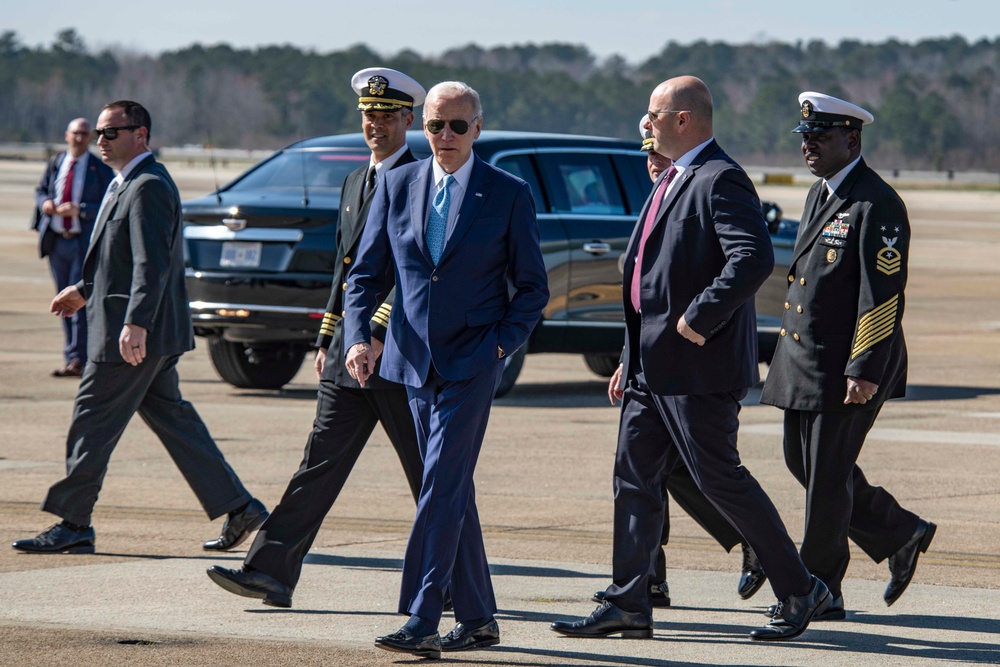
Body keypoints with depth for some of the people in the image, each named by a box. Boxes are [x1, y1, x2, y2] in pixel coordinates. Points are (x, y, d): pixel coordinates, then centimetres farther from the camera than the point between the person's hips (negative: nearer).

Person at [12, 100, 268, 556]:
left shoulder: (148, 187, -16)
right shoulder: (126, 184, 17)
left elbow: (153, 263, -24)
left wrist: (136, 323, -30)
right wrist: (86, 290, 24)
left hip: (133, 335, -11)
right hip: (147, 335, 11)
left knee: (93, 421, -5)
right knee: (172, 419, 12)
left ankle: (72, 524, 1)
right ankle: (237, 508, 12)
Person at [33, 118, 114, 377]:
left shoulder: (101, 169, -2)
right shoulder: (54, 163, 10)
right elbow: (40, 190, 19)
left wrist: (80, 210, -20)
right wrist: (44, 202, -4)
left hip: (85, 242, -5)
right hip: (56, 241, 5)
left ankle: (76, 360, -10)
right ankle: (72, 356, 15)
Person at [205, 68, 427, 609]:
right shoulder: (354, 183, 17)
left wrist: (379, 332, -21)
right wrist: (327, 338, 18)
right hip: (350, 348, 7)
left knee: (429, 473, 3)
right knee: (321, 460, 0)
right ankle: (270, 571, -5)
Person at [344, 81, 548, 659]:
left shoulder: (509, 194, -1)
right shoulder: (398, 186, 8)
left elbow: (533, 286, 4)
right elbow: (366, 272, 9)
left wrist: (503, 343, -9)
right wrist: (359, 336, -6)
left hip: (472, 361, -5)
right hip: (415, 361, 5)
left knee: (443, 484, -14)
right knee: (451, 489, 9)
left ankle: (423, 622, -18)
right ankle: (478, 620, 16)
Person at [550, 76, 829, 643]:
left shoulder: (722, 182, -14)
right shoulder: (673, 181, 17)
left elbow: (756, 257, -28)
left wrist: (699, 320, -24)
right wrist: (633, 359, 20)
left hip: (698, 364, -10)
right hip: (655, 364, 10)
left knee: (720, 478, -4)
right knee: (635, 475, 7)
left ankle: (799, 591, 7)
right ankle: (629, 606, 10)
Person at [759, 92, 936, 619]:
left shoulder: (877, 206, -16)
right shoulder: (821, 195, 14)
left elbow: (883, 295, -19)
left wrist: (866, 372, -22)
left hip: (846, 367, -9)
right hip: (804, 359, 10)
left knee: (827, 475, -3)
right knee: (801, 460, 13)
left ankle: (820, 591, 8)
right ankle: (900, 534, 25)